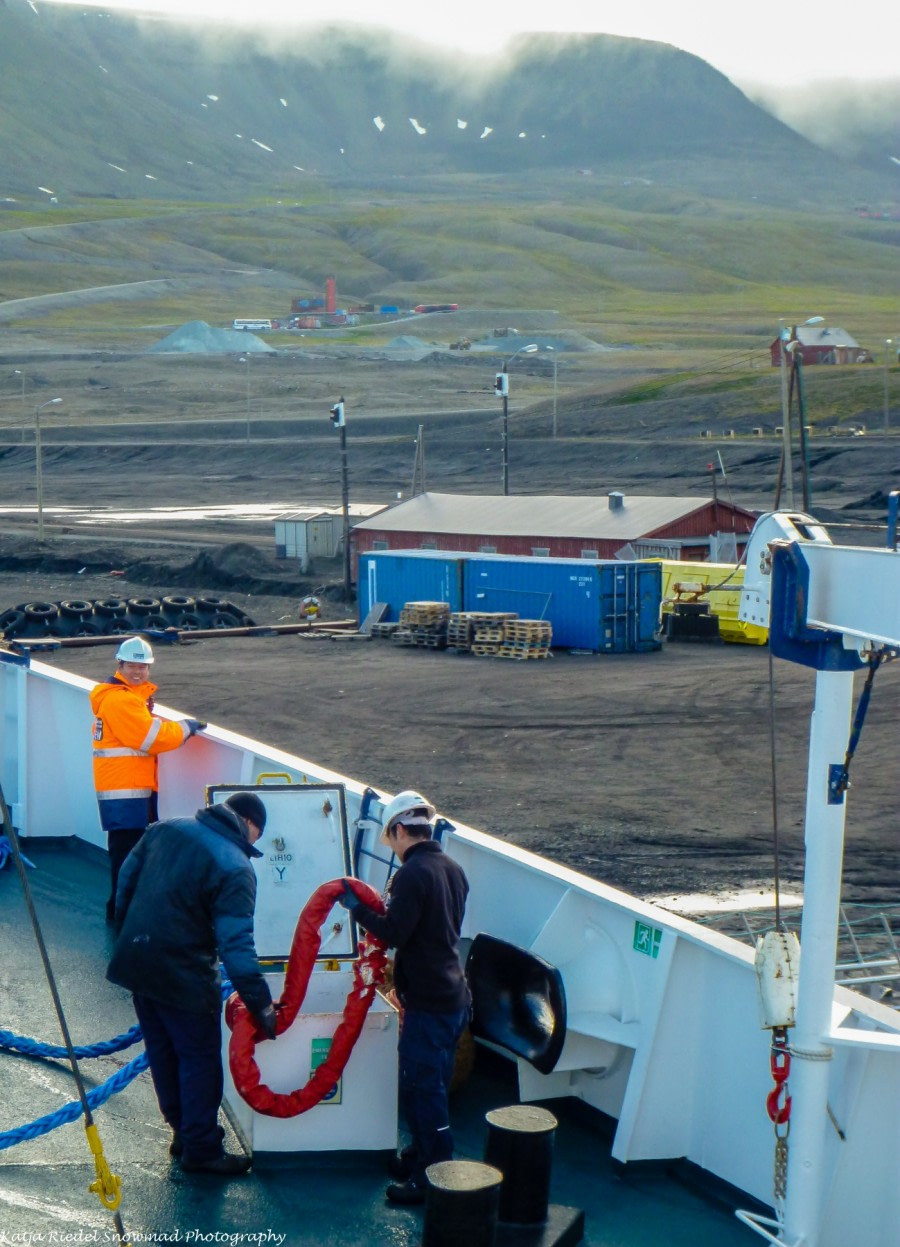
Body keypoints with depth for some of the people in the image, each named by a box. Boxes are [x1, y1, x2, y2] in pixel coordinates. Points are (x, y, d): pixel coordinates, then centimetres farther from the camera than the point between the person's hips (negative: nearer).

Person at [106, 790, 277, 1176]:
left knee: (162, 1051, 20)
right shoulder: (235, 869, -18)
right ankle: (201, 1150, 15)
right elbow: (236, 945, -23)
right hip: (183, 977, -7)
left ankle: (183, 1130, 35)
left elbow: (126, 880, 12)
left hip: (136, 962, 7)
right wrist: (261, 1005, -19)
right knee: (200, 1059, 7)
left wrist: (130, 934, 26)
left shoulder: (165, 829, 2)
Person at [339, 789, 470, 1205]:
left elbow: (394, 933, -20)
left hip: (427, 1000, -9)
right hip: (454, 995, 9)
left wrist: (358, 909, -8)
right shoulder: (452, 869, 11)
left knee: (422, 1089, -2)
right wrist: (389, 909, 22)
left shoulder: (414, 873, -18)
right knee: (431, 1085, 20)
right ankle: (422, 1156, 32)